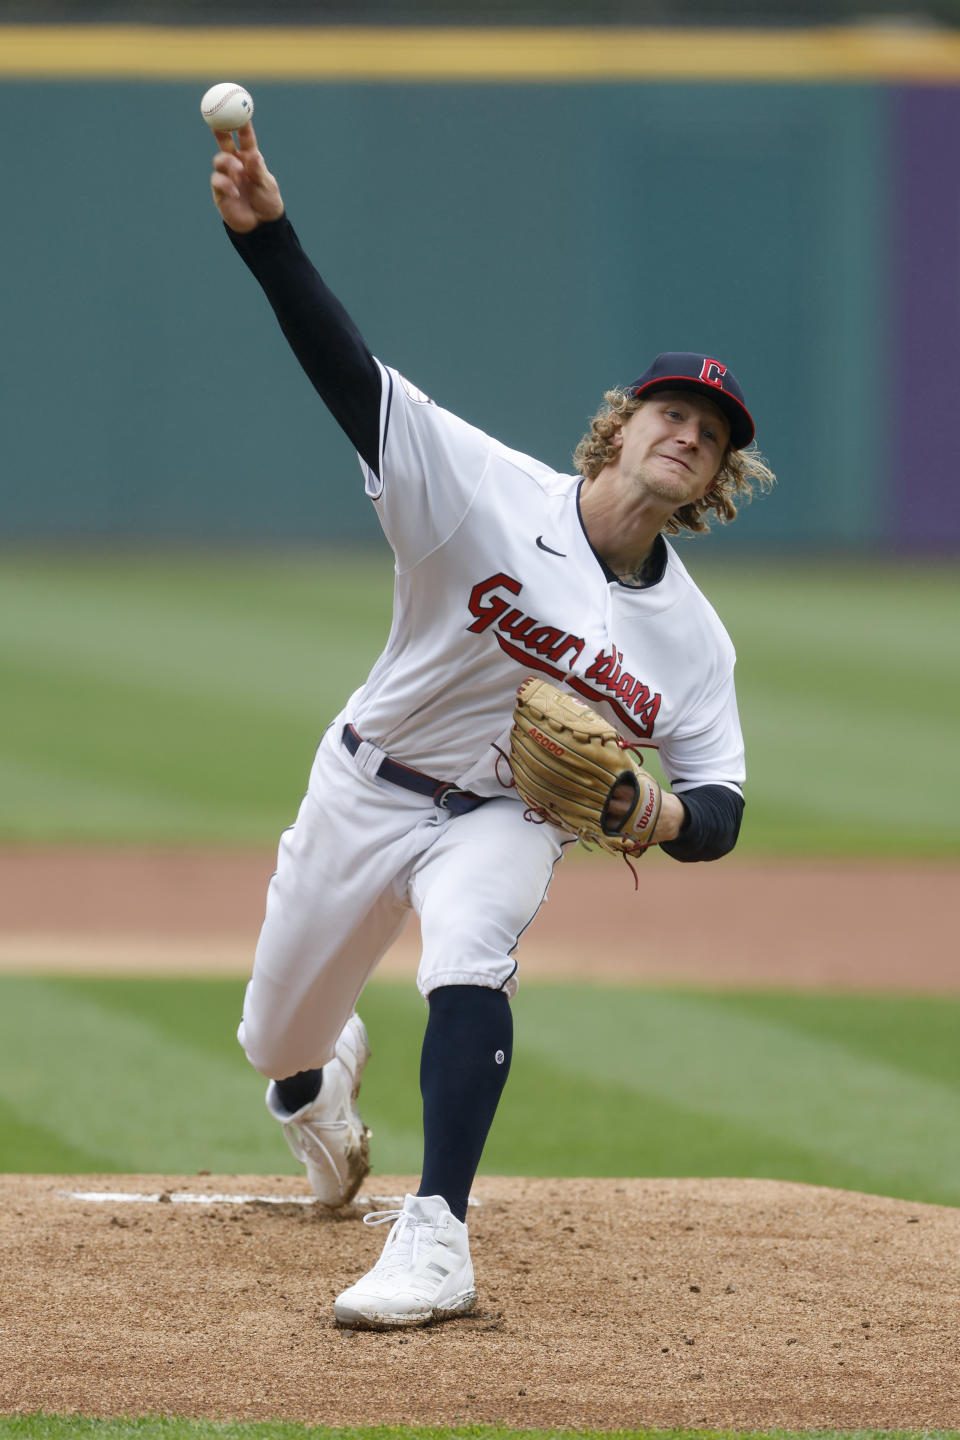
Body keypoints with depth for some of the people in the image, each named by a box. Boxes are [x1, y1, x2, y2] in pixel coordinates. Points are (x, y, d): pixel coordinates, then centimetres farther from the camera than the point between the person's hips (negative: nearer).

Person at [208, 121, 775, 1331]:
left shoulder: (691, 637, -7)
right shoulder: (492, 492, -17)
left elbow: (720, 807, 1)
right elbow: (349, 371, -29)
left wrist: (662, 814, -25)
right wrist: (265, 232, -43)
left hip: (506, 821, 0)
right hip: (367, 789, 0)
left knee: (468, 968, -34)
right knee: (276, 1042, 14)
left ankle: (434, 1245, -35)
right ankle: (322, 1074, 55)